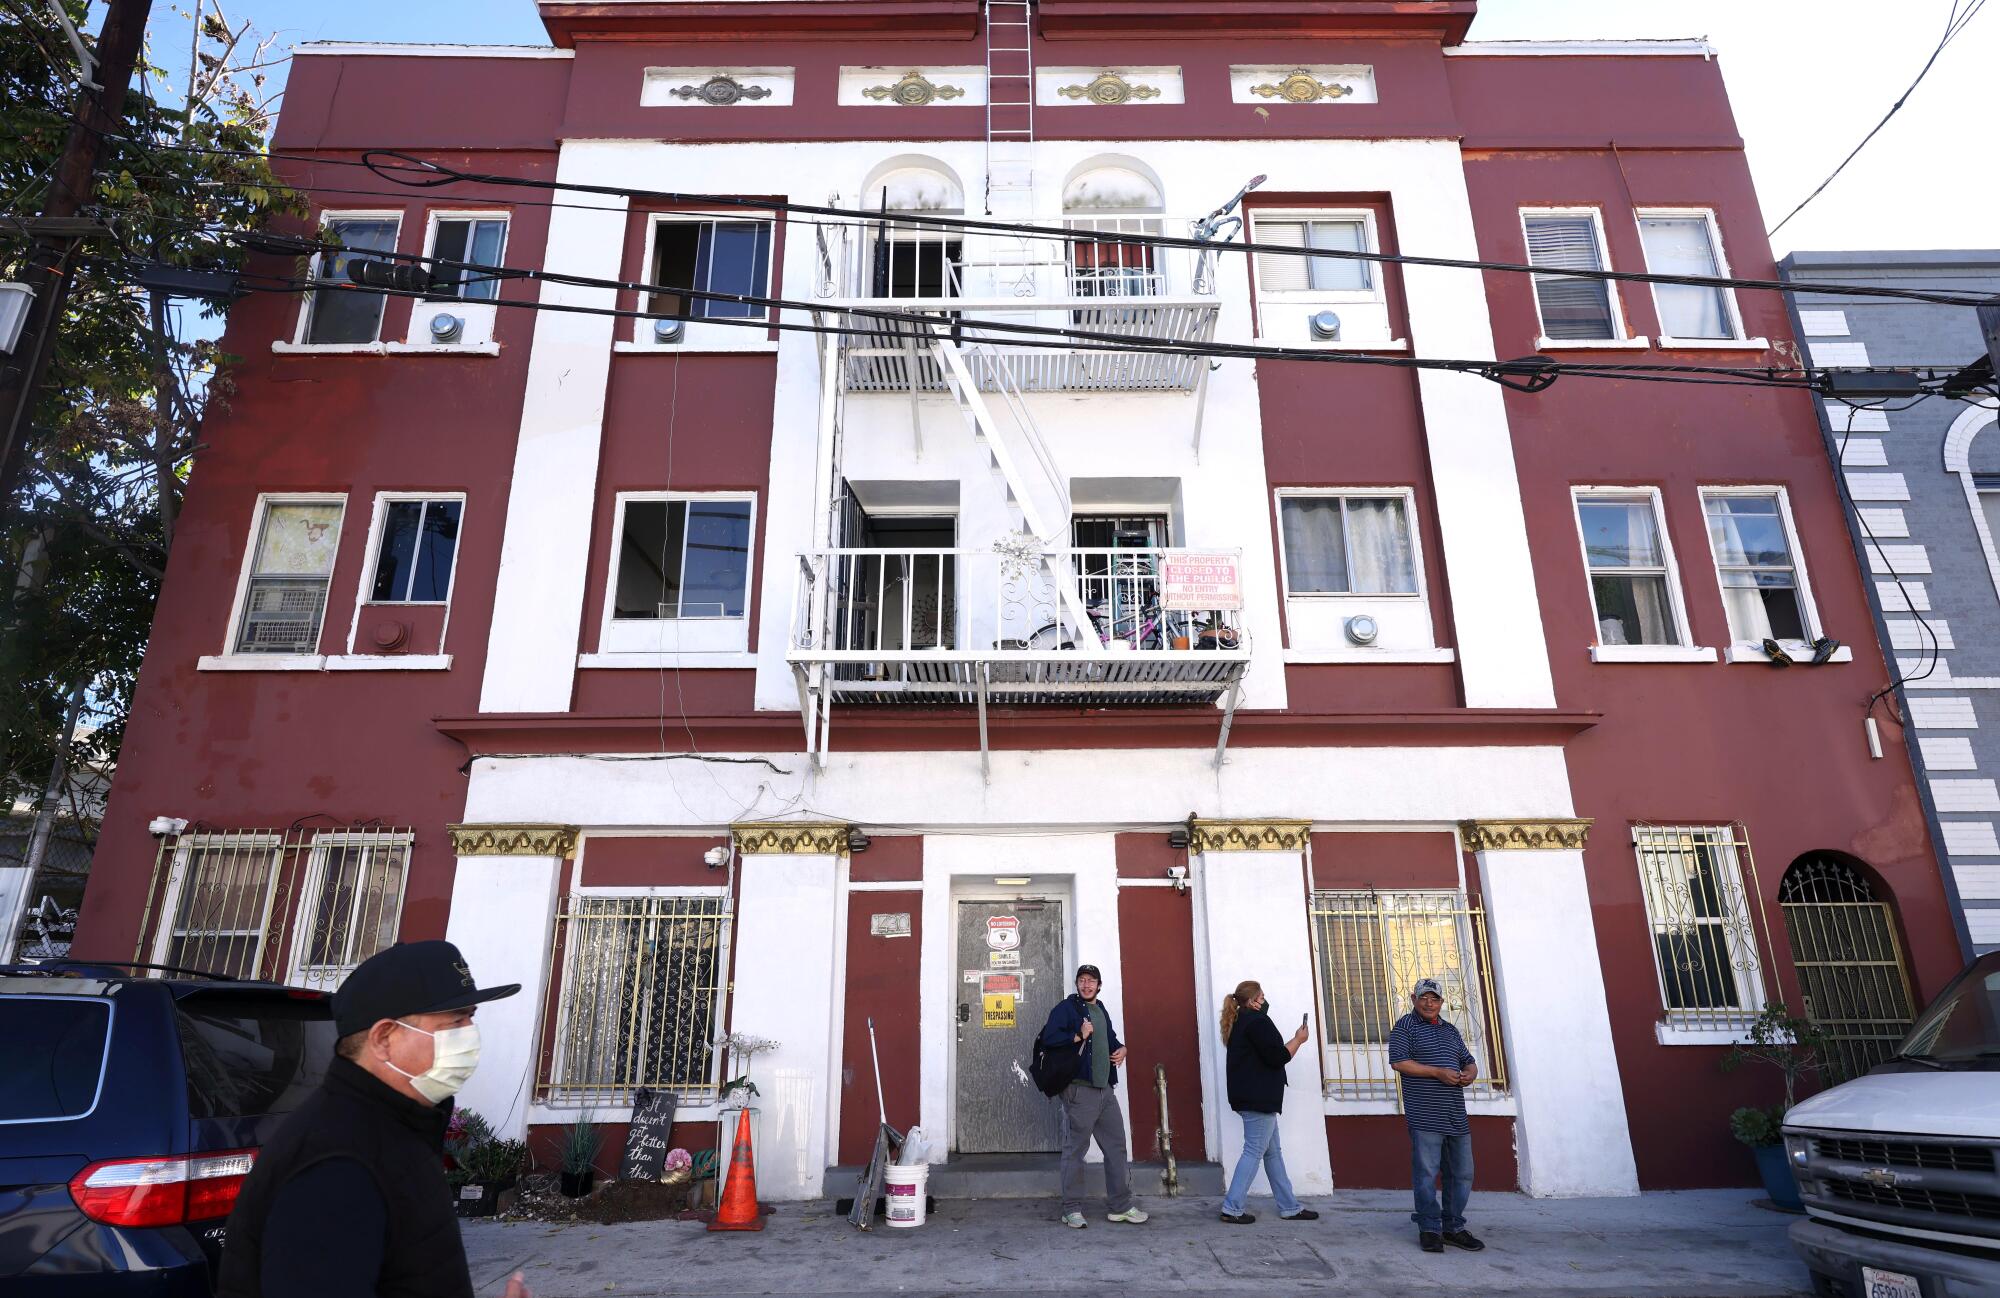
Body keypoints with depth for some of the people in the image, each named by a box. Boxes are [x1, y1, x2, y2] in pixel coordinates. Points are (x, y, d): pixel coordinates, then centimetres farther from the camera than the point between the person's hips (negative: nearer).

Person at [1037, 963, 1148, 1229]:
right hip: (1079, 1089, -8)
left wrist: (1121, 1048, 13)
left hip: (1106, 1089, 8)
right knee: (1075, 1149, -2)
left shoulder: (1101, 1010, 19)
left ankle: (1121, 1205, 21)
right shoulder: (1066, 1008, -6)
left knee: (1116, 1146, 11)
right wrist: (1078, 1036, -24)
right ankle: (1072, 1209, 8)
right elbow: (1048, 1037, -17)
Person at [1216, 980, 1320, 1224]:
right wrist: (1298, 1040, -4)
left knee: (1273, 1152, 13)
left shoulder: (1240, 1022, 17)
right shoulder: (1257, 1021, -15)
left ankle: (1289, 1206, 18)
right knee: (1254, 1152, -5)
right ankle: (1232, 1208, -3)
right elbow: (1277, 1057, -19)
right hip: (1258, 1099, -10)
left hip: (1252, 1097, 10)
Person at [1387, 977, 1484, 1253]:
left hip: (1456, 1116, 7)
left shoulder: (1451, 1031, 21)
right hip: (1425, 1115, -7)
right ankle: (1429, 1229, 7)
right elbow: (1398, 1062, -11)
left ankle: (1453, 1227, 22)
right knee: (1427, 1173, -4)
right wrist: (1438, 1072, -17)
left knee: (1462, 1173, 10)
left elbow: (1469, 1062, 26)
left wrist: (1469, 1073, 1)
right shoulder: (1405, 1027, -1)